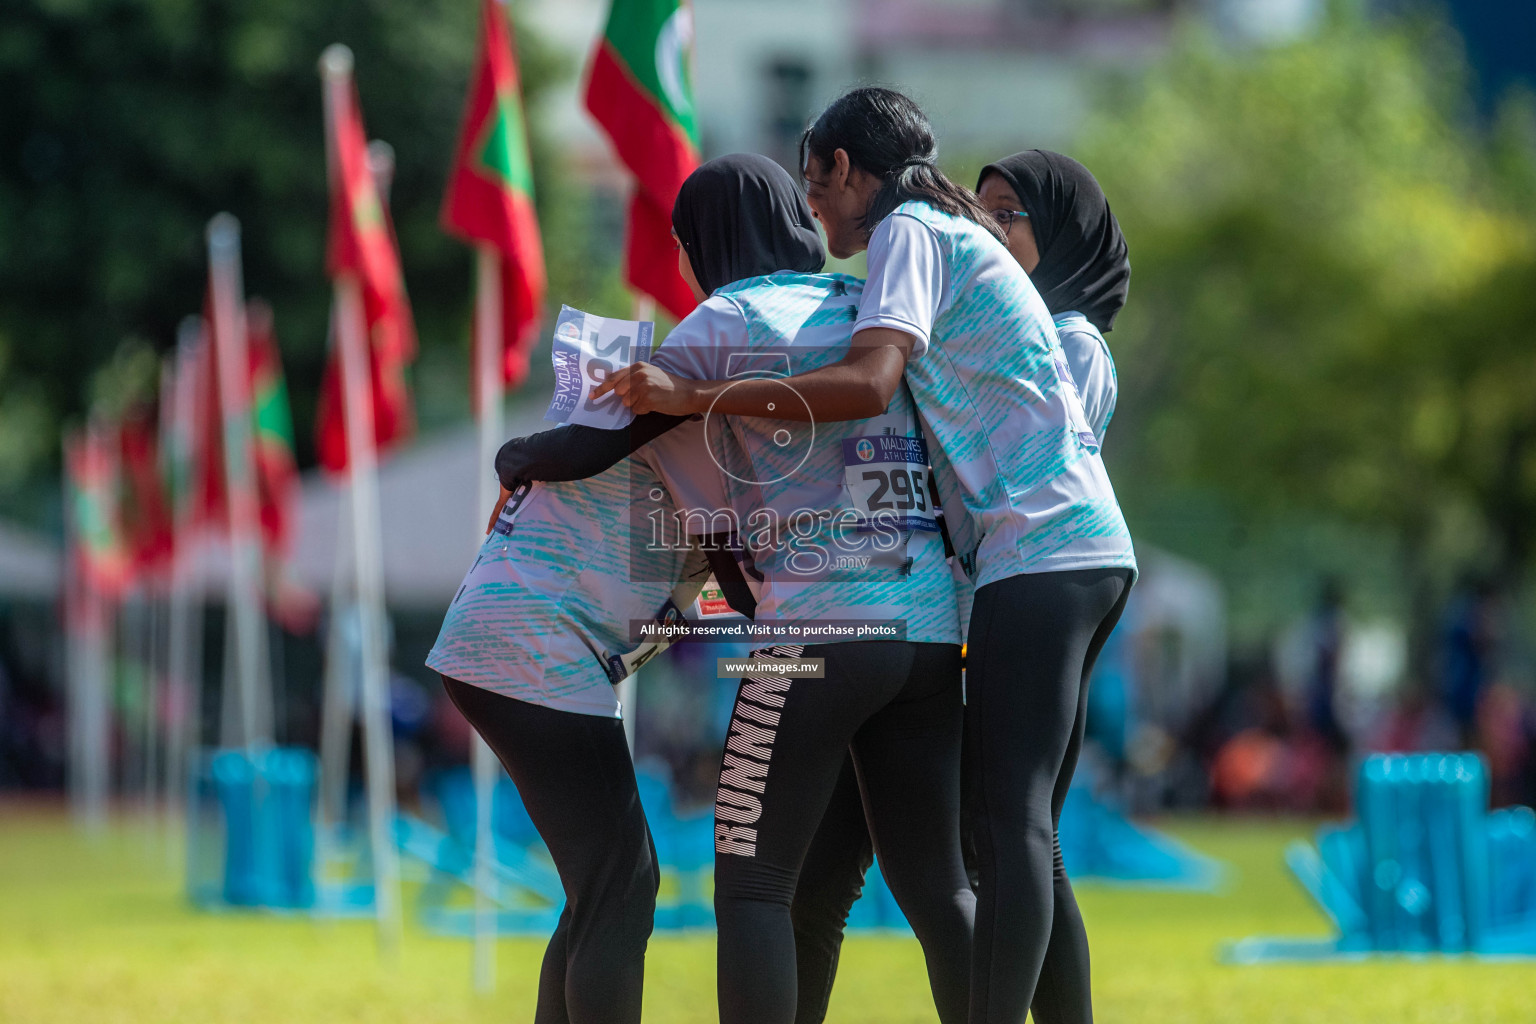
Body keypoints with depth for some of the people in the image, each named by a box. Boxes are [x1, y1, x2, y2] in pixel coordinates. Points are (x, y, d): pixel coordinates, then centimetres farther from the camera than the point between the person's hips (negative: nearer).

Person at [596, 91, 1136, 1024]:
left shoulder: (908, 232, -3)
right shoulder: (960, 236, 26)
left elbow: (868, 385, -20)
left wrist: (693, 396, -20)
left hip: (1038, 551, -10)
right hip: (1093, 550, 10)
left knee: (1010, 824, -17)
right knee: (1021, 831, 9)